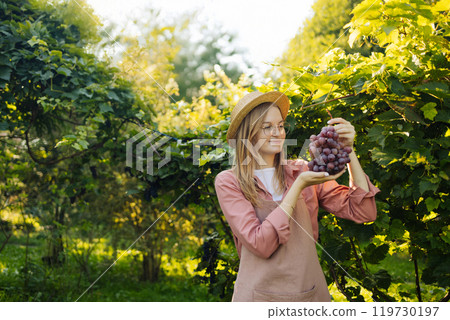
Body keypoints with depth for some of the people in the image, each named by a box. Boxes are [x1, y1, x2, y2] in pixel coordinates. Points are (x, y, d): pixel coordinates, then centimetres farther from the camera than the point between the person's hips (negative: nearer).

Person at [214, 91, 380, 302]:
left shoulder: (302, 172, 1)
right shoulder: (228, 182, -6)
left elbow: (364, 212, -5)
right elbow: (260, 244, -18)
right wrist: (299, 185, -19)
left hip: (311, 292, 3)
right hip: (260, 294, -3)